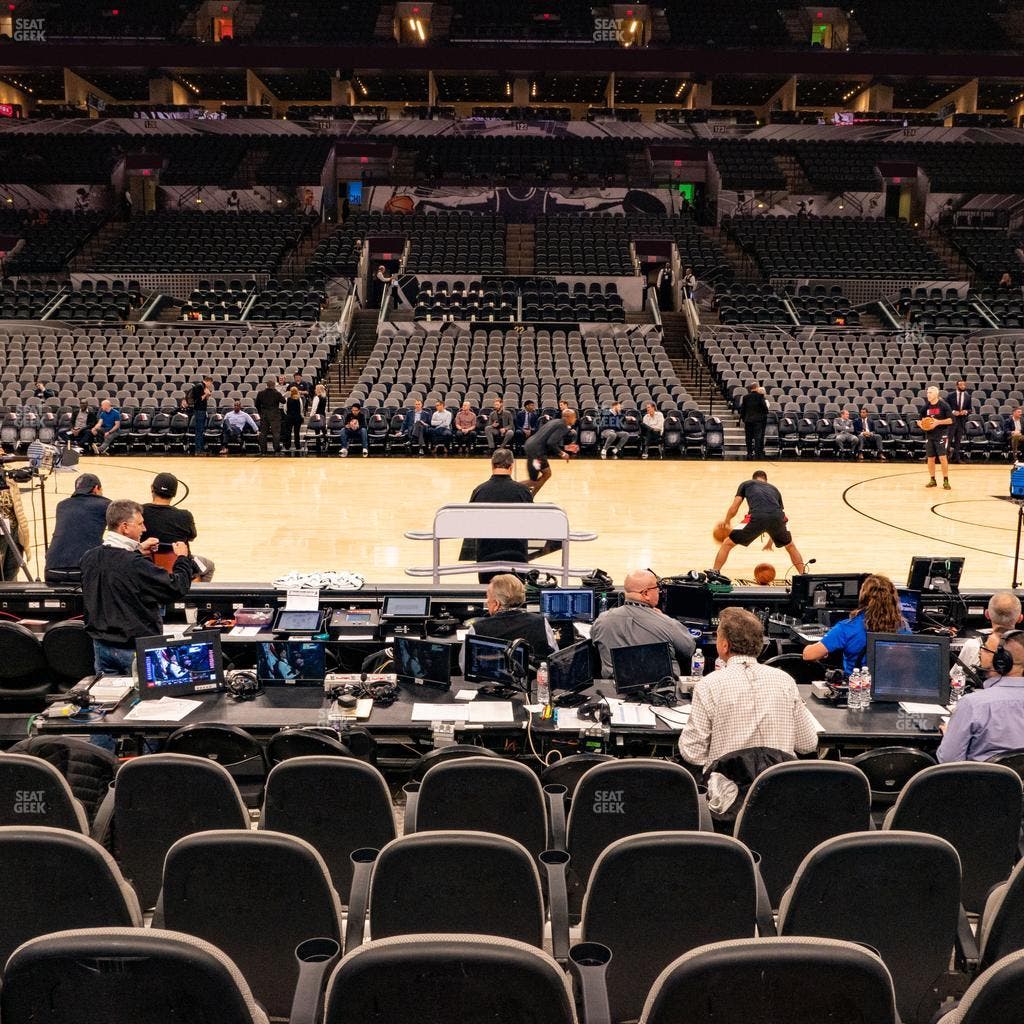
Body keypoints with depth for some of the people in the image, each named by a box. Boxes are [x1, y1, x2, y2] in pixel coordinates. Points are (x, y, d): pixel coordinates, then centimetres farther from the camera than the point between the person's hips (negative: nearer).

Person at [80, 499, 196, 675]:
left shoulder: (89, 557, -3)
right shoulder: (137, 565, -25)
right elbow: (177, 588, -18)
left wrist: (137, 552, 18)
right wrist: (183, 558, -2)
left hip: (101, 645, 7)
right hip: (137, 649, -7)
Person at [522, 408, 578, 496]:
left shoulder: (556, 421, 15)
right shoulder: (562, 426, -13)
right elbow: (551, 443, -22)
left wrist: (565, 448, 20)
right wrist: (562, 453, -9)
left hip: (531, 445, 10)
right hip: (536, 450, -10)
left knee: (547, 474, 19)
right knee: (534, 482, -1)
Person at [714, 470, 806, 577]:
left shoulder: (746, 484, 28)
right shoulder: (774, 489, 36)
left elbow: (733, 509, 19)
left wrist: (726, 523, 41)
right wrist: (771, 542, 50)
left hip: (757, 517, -3)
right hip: (777, 518, 3)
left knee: (727, 544, 16)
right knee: (790, 546, 32)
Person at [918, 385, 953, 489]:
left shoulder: (944, 405, -7)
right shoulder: (926, 407, 7)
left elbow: (951, 420, -8)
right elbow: (921, 420, 15)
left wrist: (938, 422, -20)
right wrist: (921, 424, -7)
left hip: (940, 435, -5)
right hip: (929, 435, 5)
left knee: (942, 457, -8)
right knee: (930, 458, 7)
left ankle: (946, 481, -1)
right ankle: (932, 480, 18)